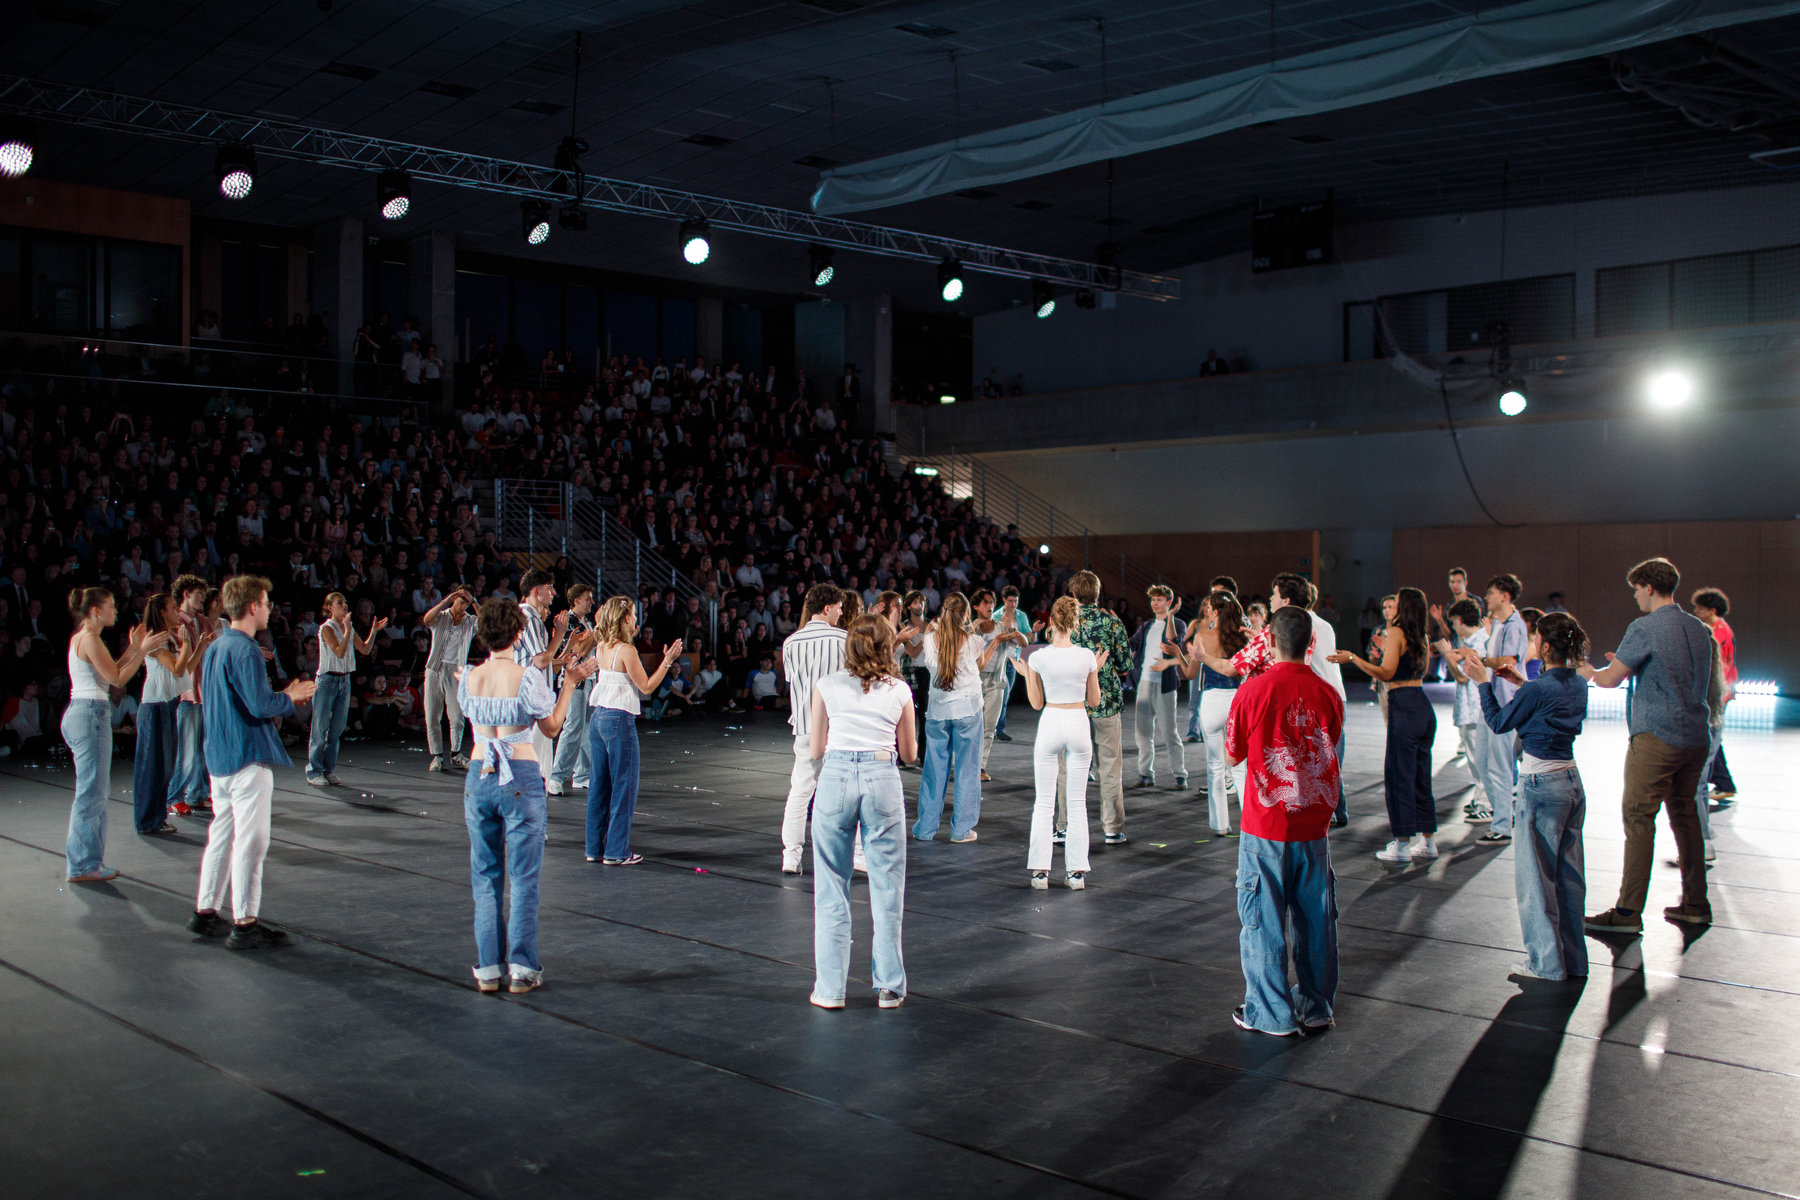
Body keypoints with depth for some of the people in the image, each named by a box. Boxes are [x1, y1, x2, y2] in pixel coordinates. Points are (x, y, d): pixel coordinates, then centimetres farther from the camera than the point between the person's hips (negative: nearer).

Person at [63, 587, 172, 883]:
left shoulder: (79, 638, 18)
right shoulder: (90, 639, -12)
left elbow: (109, 674, 18)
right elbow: (118, 679, -14)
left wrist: (133, 648, 17)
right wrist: (143, 650, -11)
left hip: (80, 713, 10)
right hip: (91, 714, -10)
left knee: (96, 791, 14)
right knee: (91, 792, -6)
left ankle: (89, 862, 19)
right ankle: (83, 866, -2)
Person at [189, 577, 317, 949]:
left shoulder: (214, 648, 13)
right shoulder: (244, 649, -17)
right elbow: (260, 705, -25)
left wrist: (282, 696, 15)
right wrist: (290, 698, -4)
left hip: (219, 757, 10)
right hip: (247, 757, -10)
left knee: (222, 834, 17)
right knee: (251, 839, -4)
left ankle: (205, 911, 24)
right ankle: (244, 924, -1)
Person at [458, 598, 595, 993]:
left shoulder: (468, 679, 1)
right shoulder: (527, 678, -11)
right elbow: (552, 727, 1)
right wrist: (570, 683, 8)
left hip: (479, 778, 4)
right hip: (521, 779, -4)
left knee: (485, 878, 12)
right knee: (523, 878, 5)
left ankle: (487, 968, 13)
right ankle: (521, 968, 6)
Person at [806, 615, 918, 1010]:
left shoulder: (826, 686, 5)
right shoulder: (899, 691, 6)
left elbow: (815, 749, 8)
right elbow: (910, 752, 14)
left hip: (835, 776, 0)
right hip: (882, 779, 0)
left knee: (831, 889, 9)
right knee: (887, 889, 9)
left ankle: (830, 988, 13)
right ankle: (889, 987, 15)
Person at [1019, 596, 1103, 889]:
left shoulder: (1038, 657, -8)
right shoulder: (1087, 656, -6)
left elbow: (1036, 703, 1)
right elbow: (1094, 701, 4)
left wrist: (1025, 674, 12)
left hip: (1050, 725, -1)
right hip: (1079, 725, 1)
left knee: (1044, 803, 7)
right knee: (1077, 802, 9)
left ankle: (1040, 870, 7)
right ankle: (1076, 871, 10)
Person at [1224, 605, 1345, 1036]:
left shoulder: (1253, 692, -13)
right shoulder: (1328, 694, -4)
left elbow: (1233, 755, -1)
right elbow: (1329, 748, 11)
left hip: (1266, 825, -3)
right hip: (1314, 823, 3)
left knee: (1264, 919, 8)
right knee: (1316, 917, 14)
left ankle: (1271, 1013, 14)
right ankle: (1317, 1008, 25)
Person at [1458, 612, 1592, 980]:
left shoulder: (1537, 690, -19)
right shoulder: (1579, 684, 4)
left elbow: (1499, 722, -6)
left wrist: (1483, 682, 1)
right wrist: (1523, 682, 24)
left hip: (1541, 786, -8)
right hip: (1572, 781, 8)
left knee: (1535, 875, 3)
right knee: (1568, 874, 15)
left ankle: (1547, 962, 9)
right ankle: (1573, 959, 22)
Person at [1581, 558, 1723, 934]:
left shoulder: (1644, 628, -11)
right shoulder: (1699, 628, 12)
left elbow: (1611, 679, -8)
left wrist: (1589, 672, 13)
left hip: (1656, 737, -8)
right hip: (1697, 737, 8)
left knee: (1639, 819, -6)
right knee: (1685, 815, 16)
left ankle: (1628, 912, -7)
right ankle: (1695, 904, 21)